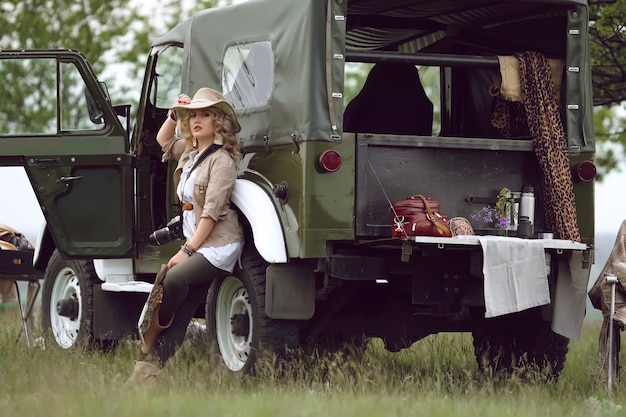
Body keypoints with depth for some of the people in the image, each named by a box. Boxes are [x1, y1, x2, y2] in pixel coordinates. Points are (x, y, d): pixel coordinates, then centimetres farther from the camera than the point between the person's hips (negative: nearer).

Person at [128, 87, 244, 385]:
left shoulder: (221, 159, -12)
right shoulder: (190, 152, 14)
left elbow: (211, 212, -16)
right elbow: (163, 140, 36)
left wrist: (187, 250, -17)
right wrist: (174, 114, 17)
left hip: (218, 246, -8)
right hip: (196, 244, 8)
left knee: (174, 279, -30)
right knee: (178, 318, -2)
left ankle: (148, 342, -13)